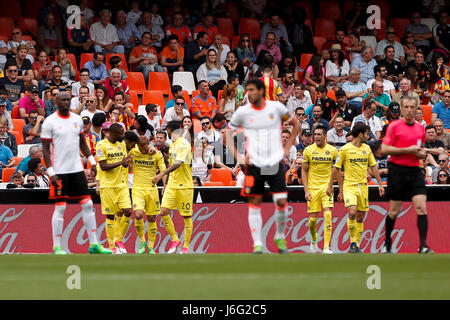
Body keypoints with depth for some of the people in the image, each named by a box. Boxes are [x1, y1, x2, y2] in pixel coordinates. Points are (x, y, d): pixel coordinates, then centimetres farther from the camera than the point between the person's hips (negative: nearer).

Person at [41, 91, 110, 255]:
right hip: (59, 171, -5)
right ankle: (56, 247, 4)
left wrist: (92, 161, 12)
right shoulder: (50, 122, -7)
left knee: (88, 205, 3)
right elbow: (45, 149, -7)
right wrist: (51, 172, -13)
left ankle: (94, 244, 8)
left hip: (77, 168, 5)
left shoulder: (77, 119, 9)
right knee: (60, 208, -3)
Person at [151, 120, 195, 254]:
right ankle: (175, 240, 8)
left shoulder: (184, 144, -13)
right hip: (172, 186, 8)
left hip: (184, 186, -8)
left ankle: (185, 247, 8)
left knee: (187, 216, 0)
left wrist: (161, 175, -33)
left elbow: (178, 163, -26)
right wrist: (167, 183, 24)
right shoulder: (173, 144, 14)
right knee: (164, 211, -5)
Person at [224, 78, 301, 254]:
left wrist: (287, 148, 7)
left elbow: (296, 125, 15)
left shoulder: (276, 107, 0)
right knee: (254, 203, -2)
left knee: (281, 201, -6)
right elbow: (227, 135, 10)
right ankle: (257, 245, 3)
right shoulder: (242, 112, 0)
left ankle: (280, 238, 17)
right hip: (254, 164, 0)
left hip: (275, 163, 0)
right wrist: (238, 157, -1)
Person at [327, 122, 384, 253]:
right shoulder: (345, 149, -5)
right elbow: (336, 168, 2)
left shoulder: (367, 148, 9)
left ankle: (357, 245, 14)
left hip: (363, 186, 5)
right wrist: (330, 186, 4)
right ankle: (352, 242, -9)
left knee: (360, 217, 5)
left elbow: (373, 167, 16)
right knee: (352, 212, -21)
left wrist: (380, 184, 12)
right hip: (349, 186, -5)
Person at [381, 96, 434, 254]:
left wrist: (422, 153, 3)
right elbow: (384, 149, -10)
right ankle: (387, 241, 27)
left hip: (415, 170, 4)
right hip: (397, 170, -4)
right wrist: (408, 150, -15)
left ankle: (423, 246, -14)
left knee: (421, 208, -11)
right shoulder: (394, 126, -4)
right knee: (394, 211, 4)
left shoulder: (420, 128, 12)